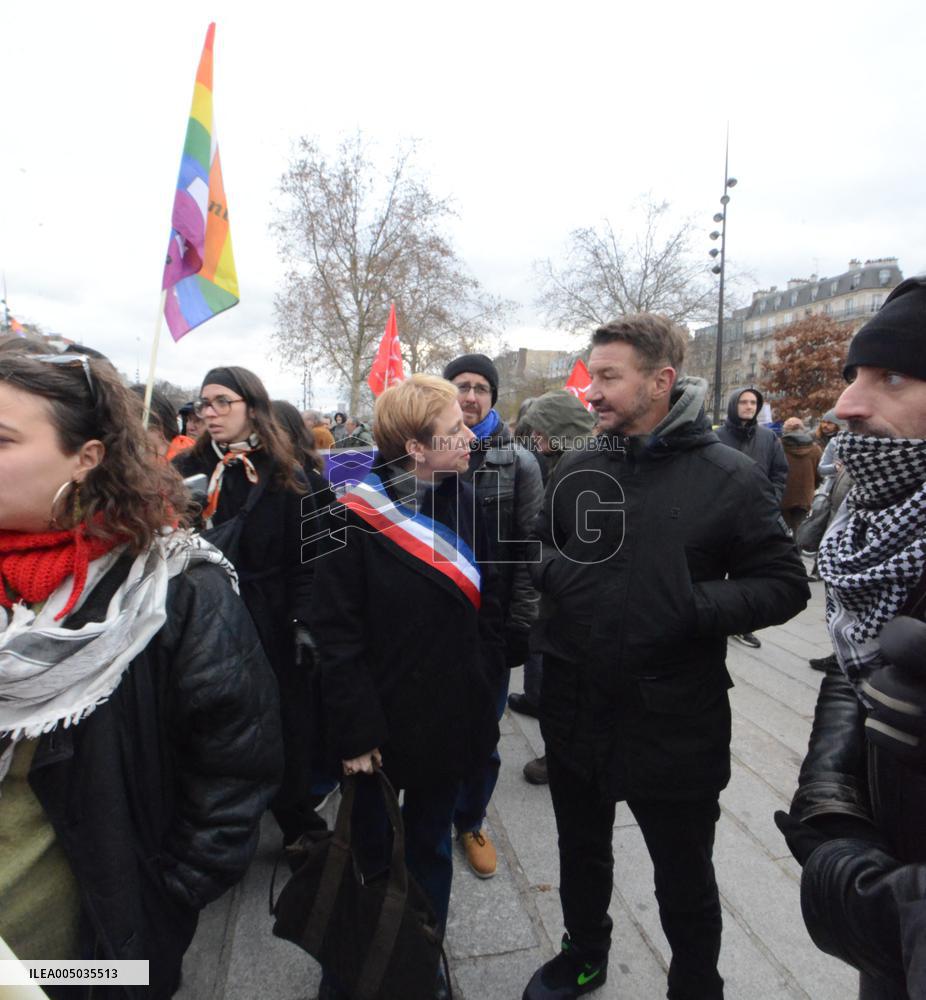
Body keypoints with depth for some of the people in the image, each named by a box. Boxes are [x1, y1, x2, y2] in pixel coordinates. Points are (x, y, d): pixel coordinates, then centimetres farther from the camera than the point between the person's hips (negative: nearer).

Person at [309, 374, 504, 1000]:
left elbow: (487, 605, 4)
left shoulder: (464, 502, -2)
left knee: (431, 848, 22)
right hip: (381, 725, -3)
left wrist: (484, 688, 2)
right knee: (368, 850, 18)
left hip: (449, 720, 4)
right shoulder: (356, 517, -15)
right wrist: (355, 731, -15)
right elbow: (338, 635, -14)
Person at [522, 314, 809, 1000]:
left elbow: (785, 586, -8)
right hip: (574, 710, 4)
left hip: (676, 719, -3)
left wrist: (695, 607, -23)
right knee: (581, 854, 26)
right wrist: (548, 571, -11)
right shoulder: (577, 471, 0)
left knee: (685, 879, 19)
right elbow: (539, 554, 12)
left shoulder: (729, 477, -11)